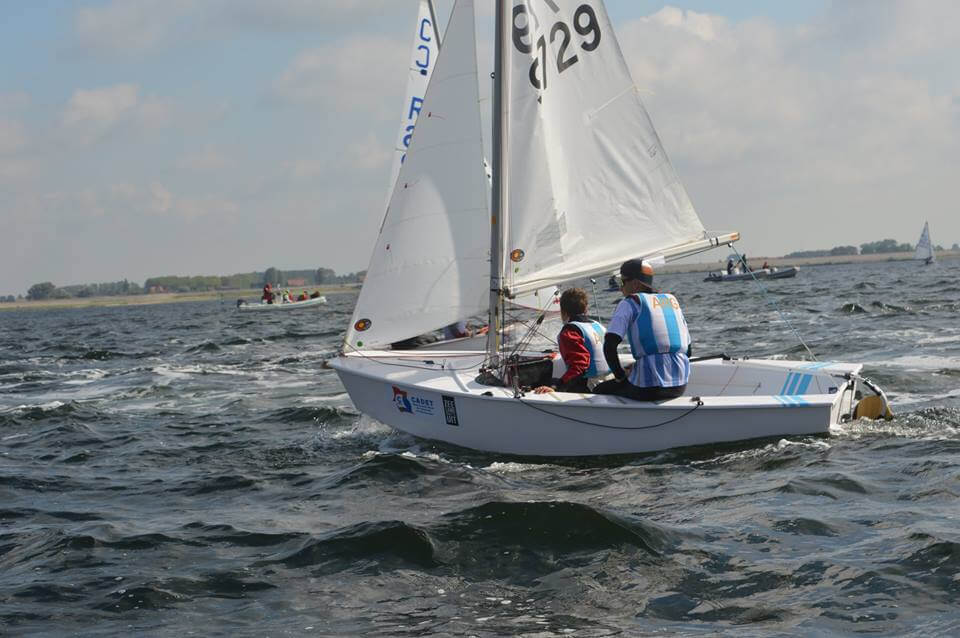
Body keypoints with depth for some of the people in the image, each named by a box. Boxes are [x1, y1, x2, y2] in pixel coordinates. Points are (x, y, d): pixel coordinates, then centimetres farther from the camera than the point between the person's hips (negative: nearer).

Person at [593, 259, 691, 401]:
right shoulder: (672, 300, 18)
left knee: (599, 391, 20)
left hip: (649, 389, -6)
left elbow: (609, 345, -12)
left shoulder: (630, 303, 0)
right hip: (681, 386, 6)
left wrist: (620, 375, 3)